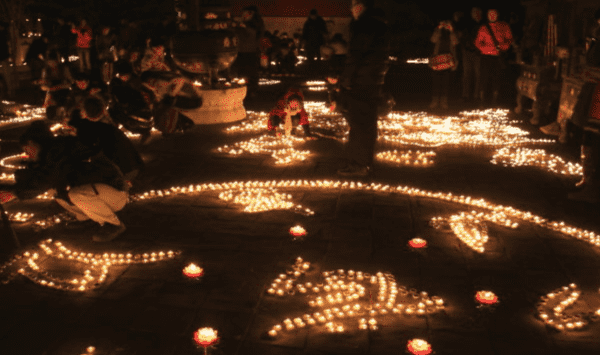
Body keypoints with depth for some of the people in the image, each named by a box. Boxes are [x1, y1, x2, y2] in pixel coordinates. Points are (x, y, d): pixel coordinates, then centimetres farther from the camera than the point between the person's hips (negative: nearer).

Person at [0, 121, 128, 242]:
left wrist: (15, 193, -18)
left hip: (115, 192, -10)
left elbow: (45, 179, -23)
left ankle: (114, 225, -10)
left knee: (76, 194, -33)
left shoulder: (62, 145, -14)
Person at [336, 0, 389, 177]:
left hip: (360, 81, -10)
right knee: (367, 122, 15)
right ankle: (366, 163, 24)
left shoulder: (363, 23, -14)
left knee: (358, 123, -5)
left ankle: (358, 164, -1)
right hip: (374, 81, 10)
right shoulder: (380, 23, 16)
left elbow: (356, 54, -19)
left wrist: (345, 80, -14)